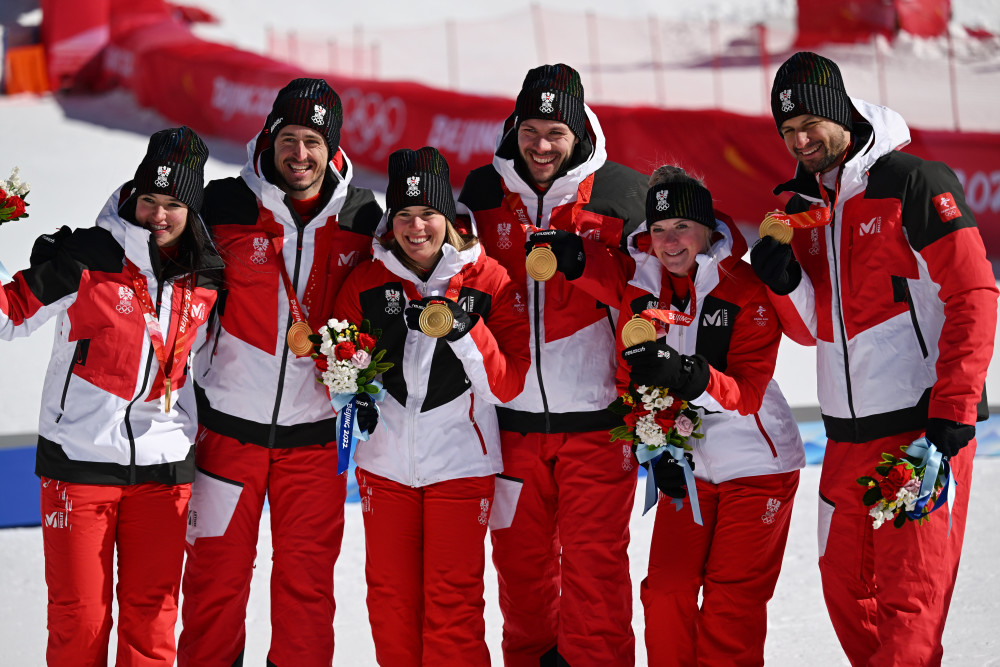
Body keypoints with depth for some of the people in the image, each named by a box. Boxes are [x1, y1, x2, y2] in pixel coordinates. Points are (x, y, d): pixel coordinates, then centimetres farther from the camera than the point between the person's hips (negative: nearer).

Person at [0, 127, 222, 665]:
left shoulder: (207, 278, 4)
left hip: (163, 462, 3)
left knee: (152, 610, 6)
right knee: (78, 614, 0)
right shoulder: (87, 257, -8)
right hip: (79, 458, -3)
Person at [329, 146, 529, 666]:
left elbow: (509, 384, -8)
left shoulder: (489, 281, -6)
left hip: (460, 463, -3)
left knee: (454, 600, -2)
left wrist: (465, 331, -23)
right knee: (390, 595, 10)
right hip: (385, 461, 3)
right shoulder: (366, 282, 1)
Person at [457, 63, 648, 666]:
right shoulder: (482, 194, 5)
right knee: (520, 561, 10)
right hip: (510, 417, 3)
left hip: (595, 419, -3)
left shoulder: (623, 196, -3)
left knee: (594, 562, -4)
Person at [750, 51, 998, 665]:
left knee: (910, 597, -10)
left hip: (924, 425, -7)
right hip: (848, 434, 7)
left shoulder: (914, 183, -8)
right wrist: (786, 282, -5)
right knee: (846, 589, 11)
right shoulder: (804, 205, 13)